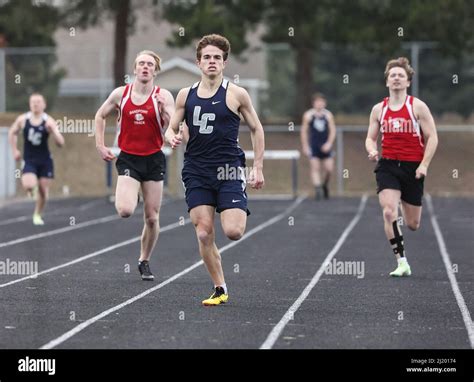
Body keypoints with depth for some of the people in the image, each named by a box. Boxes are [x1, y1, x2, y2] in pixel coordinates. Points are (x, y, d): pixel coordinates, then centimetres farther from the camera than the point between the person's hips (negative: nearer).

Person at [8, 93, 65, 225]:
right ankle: (33, 187, 17)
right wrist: (14, 150, 8)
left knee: (43, 191, 4)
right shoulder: (22, 119, -5)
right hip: (29, 160, 0)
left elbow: (61, 143, -15)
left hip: (45, 161, 0)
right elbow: (12, 133, 15)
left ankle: (38, 215, 30)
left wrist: (53, 131, -31)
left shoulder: (49, 121, -11)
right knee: (28, 186, -22)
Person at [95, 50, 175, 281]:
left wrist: (165, 111, -28)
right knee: (125, 210, -22)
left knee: (152, 217, 4)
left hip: (154, 160, 0)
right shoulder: (120, 94, 0)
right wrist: (100, 145, 8)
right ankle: (130, 197, 14)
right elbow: (100, 116, 15)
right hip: (128, 159, 0)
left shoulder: (163, 96, -5)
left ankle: (144, 261, 22)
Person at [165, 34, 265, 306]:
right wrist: (173, 137, -7)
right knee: (204, 234, -3)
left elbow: (257, 129, 7)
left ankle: (240, 215, 22)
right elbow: (172, 128, 17)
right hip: (197, 171, 3)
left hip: (229, 169, -3)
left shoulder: (236, 94, -1)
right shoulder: (185, 95, 8)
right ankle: (220, 289, 10)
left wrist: (258, 168, 3)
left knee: (233, 231, -16)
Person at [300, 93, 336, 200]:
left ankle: (325, 185, 24)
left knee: (329, 168, -3)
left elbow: (332, 130, 4)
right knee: (315, 168, -10)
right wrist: (305, 146, 0)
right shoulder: (308, 115, -1)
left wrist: (329, 143, -9)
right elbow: (304, 131, 4)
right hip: (313, 146, -1)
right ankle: (318, 189, -11)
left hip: (325, 146, 1)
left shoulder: (328, 115, 3)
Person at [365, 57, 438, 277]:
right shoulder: (378, 109, 6)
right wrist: (372, 150, -9)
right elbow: (370, 138, 14)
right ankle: (402, 263, -16)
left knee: (412, 224, 7)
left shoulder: (418, 106, -2)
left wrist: (424, 165, -12)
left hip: (412, 168, -1)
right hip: (387, 166, 1)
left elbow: (432, 138, -2)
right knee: (389, 212, -22)